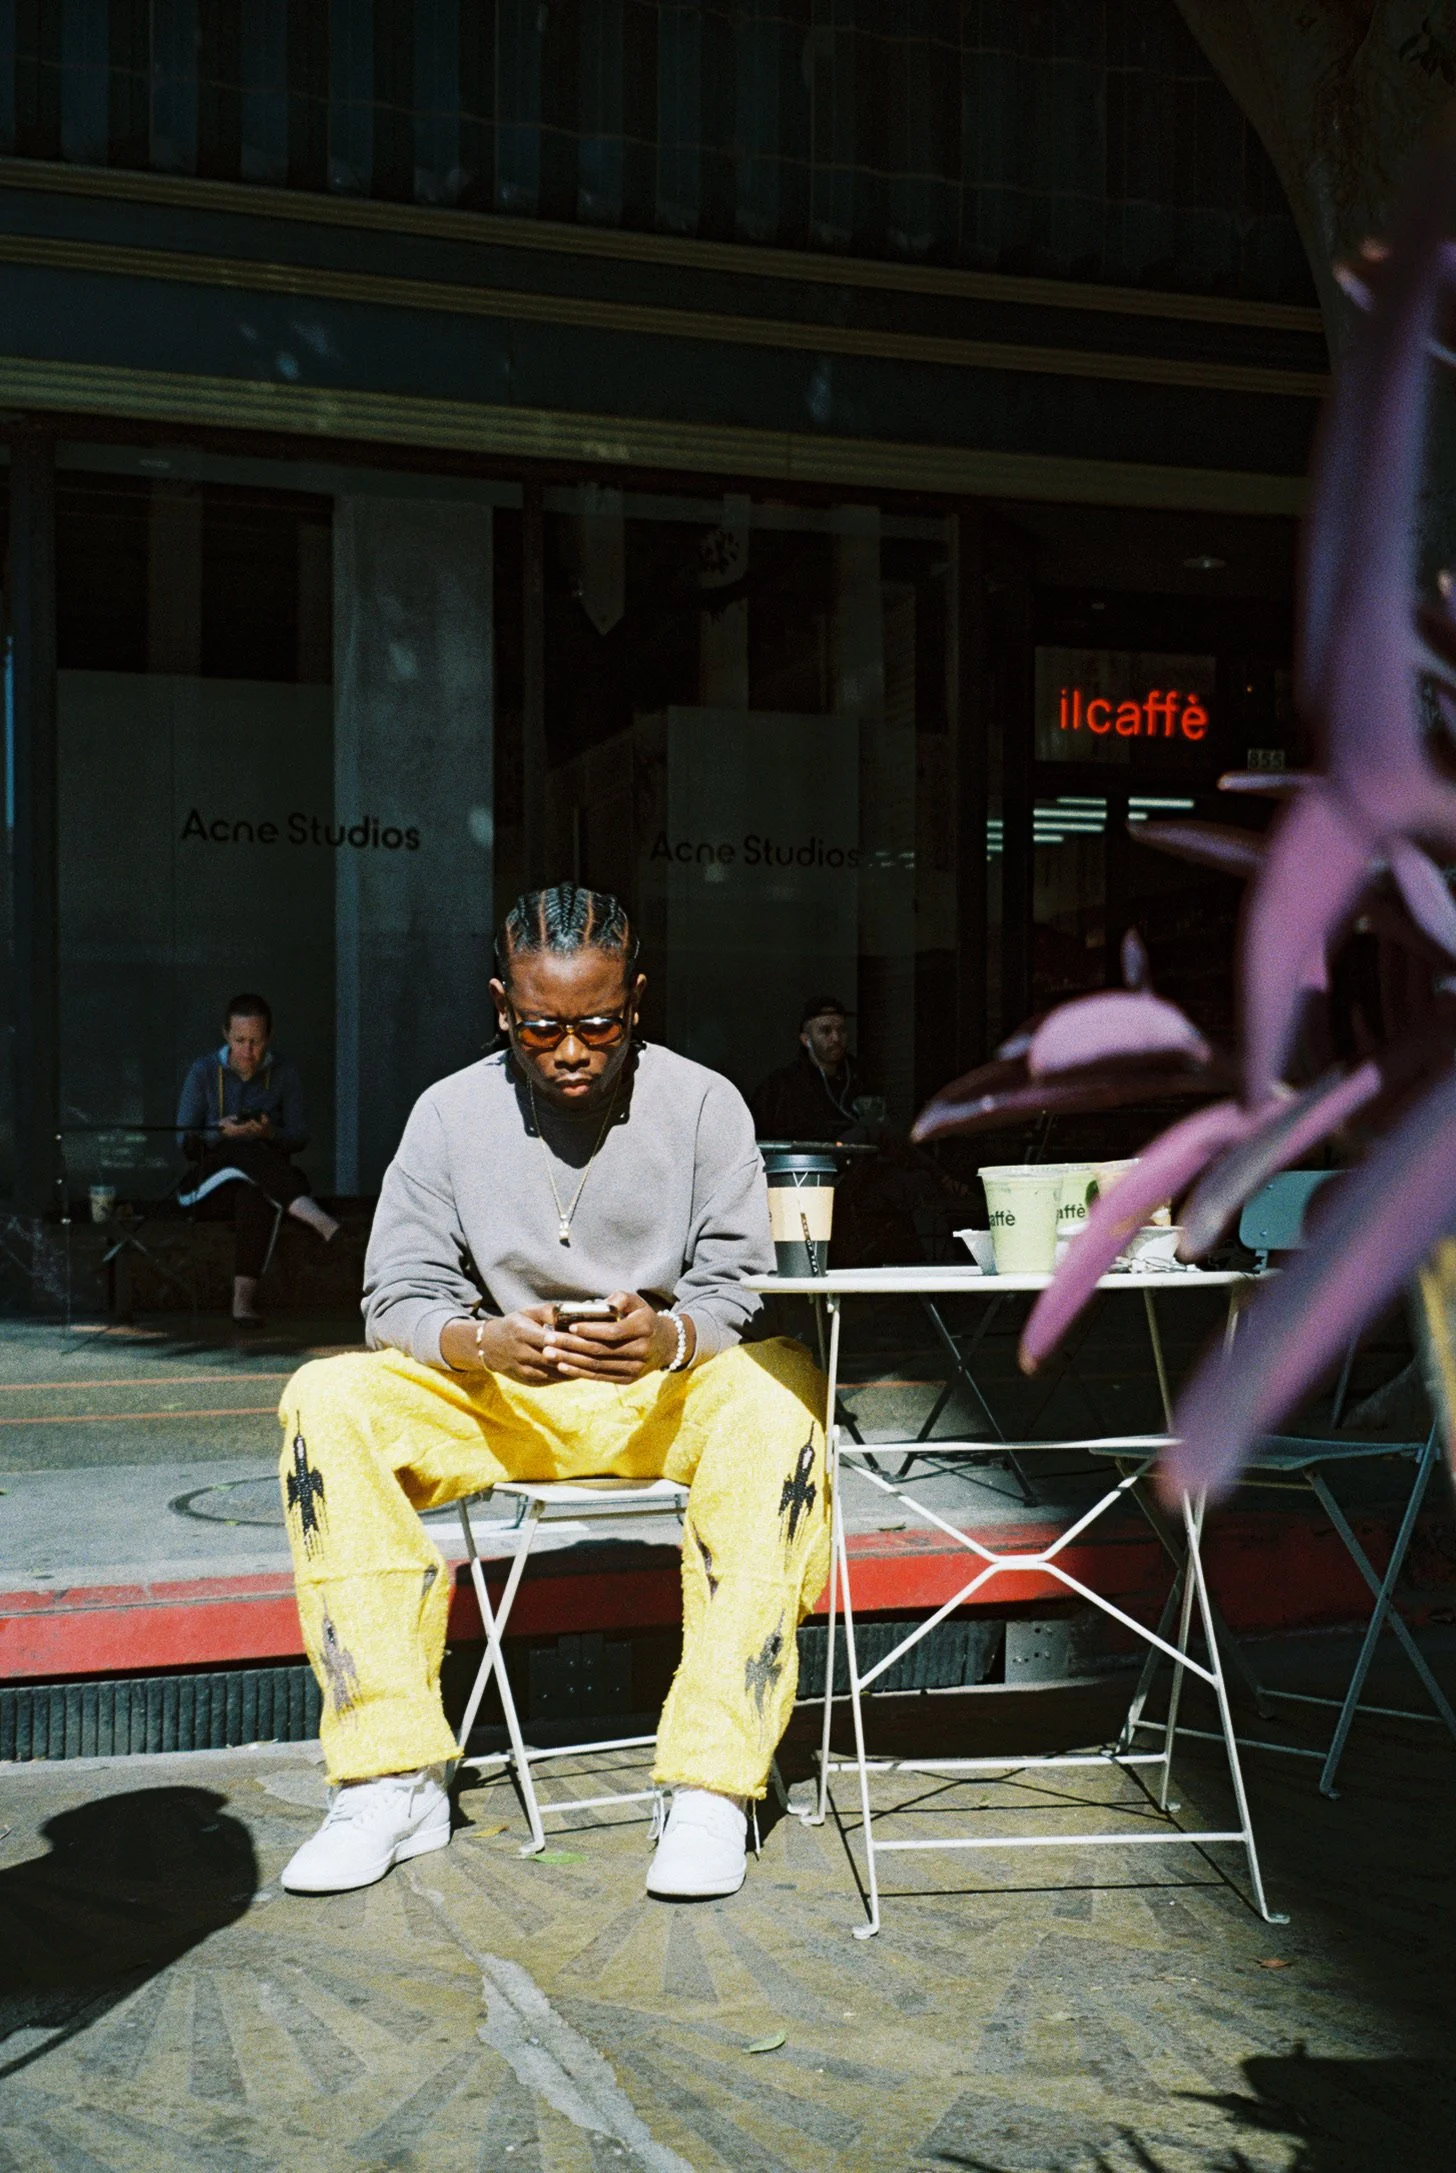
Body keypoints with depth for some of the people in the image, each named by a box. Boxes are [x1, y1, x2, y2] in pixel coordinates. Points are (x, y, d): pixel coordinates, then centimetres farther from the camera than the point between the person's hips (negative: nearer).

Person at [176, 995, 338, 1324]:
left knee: (255, 1194, -39)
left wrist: (270, 1132, -21)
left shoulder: (284, 1076, 5)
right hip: (209, 1179, -1)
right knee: (248, 1152, -36)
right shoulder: (204, 1072, 2)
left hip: (261, 1181, 1)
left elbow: (299, 1138, 1)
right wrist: (221, 1131, -22)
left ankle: (244, 1297, -49)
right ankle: (313, 1216, -53)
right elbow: (185, 1142, -2)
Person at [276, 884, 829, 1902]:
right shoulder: (452, 1112, 0)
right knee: (329, 1401, -23)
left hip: (671, 1393, -2)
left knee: (778, 1391, -34)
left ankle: (713, 1786, -34)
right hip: (501, 1401, 2)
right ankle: (395, 1780, -22)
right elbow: (397, 1299, -4)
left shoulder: (703, 1104, -3)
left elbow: (741, 1290, -8)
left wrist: (666, 1339, -32)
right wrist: (484, 1343, -26)